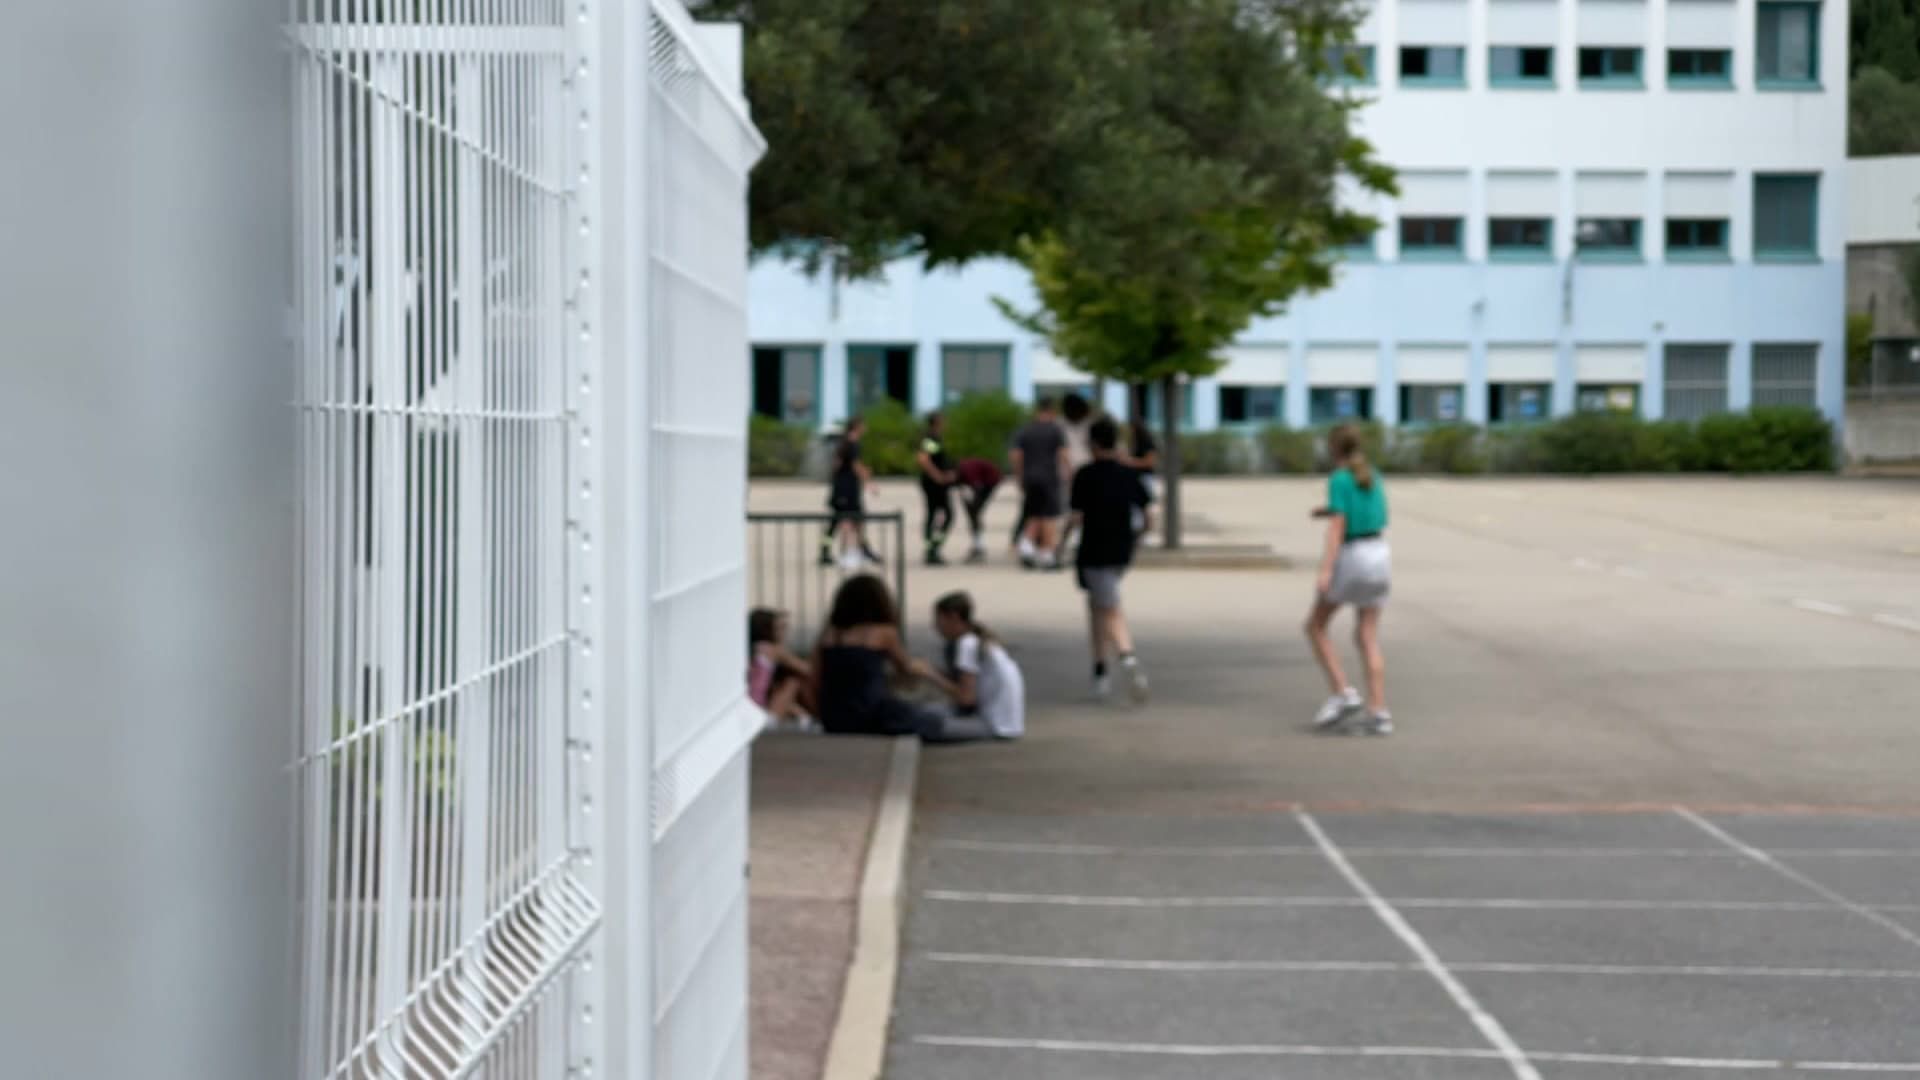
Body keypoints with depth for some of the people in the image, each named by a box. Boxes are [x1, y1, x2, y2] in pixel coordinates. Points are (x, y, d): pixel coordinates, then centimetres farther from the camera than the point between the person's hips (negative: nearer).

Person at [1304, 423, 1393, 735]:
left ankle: (1343, 694, -4)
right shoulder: (1373, 477, 13)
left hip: (1350, 557, -7)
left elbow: (1337, 528, -18)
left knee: (1316, 626, 8)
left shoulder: (1339, 479, -10)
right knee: (1368, 637, 6)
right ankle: (1379, 713, -4)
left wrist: (1325, 571, -24)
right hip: (1380, 556, 7)